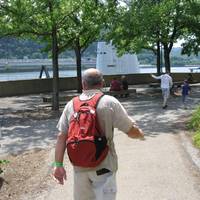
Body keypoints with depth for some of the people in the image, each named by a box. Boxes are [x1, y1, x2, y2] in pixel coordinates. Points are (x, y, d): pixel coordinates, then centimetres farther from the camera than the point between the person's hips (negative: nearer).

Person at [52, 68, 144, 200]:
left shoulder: (71, 105, 1)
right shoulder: (110, 102, -8)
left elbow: (62, 136, -3)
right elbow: (131, 131, -6)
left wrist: (58, 165, 0)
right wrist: (141, 134, 16)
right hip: (103, 165, -3)